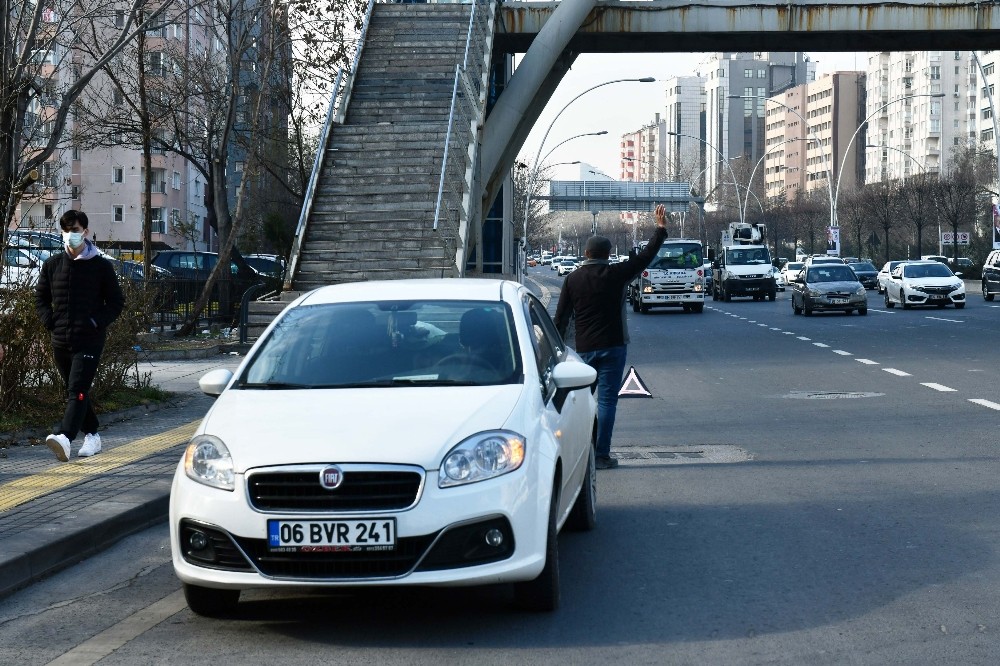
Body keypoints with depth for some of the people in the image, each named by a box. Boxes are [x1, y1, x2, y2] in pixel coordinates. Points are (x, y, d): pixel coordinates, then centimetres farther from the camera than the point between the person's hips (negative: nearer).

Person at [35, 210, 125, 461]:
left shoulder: (101, 266, -1)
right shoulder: (52, 264, 9)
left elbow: (116, 302, 3)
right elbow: (40, 298, 18)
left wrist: (97, 322, -11)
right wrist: (50, 321, 2)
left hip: (89, 340, -5)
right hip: (60, 341, 5)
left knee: (77, 391, -17)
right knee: (76, 391, 13)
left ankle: (65, 437, -32)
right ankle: (92, 435, 26)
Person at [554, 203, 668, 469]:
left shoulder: (573, 279, 3)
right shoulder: (615, 274, -6)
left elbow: (561, 317, 4)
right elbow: (646, 256, 2)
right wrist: (660, 230, 13)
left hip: (584, 348, 3)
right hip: (612, 346, -3)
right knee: (607, 399, -3)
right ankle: (601, 455, -5)